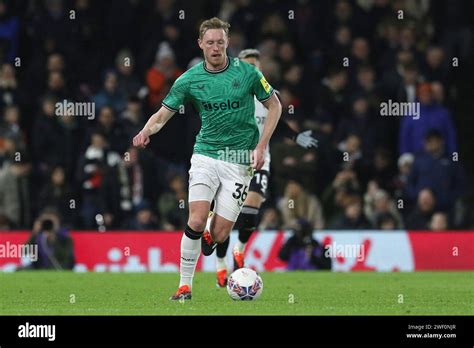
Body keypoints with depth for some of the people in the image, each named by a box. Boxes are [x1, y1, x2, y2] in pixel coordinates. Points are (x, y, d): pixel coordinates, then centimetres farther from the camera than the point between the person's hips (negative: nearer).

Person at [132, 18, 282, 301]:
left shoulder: (248, 72, -4)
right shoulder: (189, 80, -1)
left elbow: (274, 106, 7)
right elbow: (163, 114, 3)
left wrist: (261, 147, -3)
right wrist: (147, 130, -20)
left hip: (240, 161, -1)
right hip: (206, 154, 1)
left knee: (219, 234, -6)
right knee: (197, 221, -19)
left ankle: (208, 240, 32)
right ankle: (185, 285, -5)